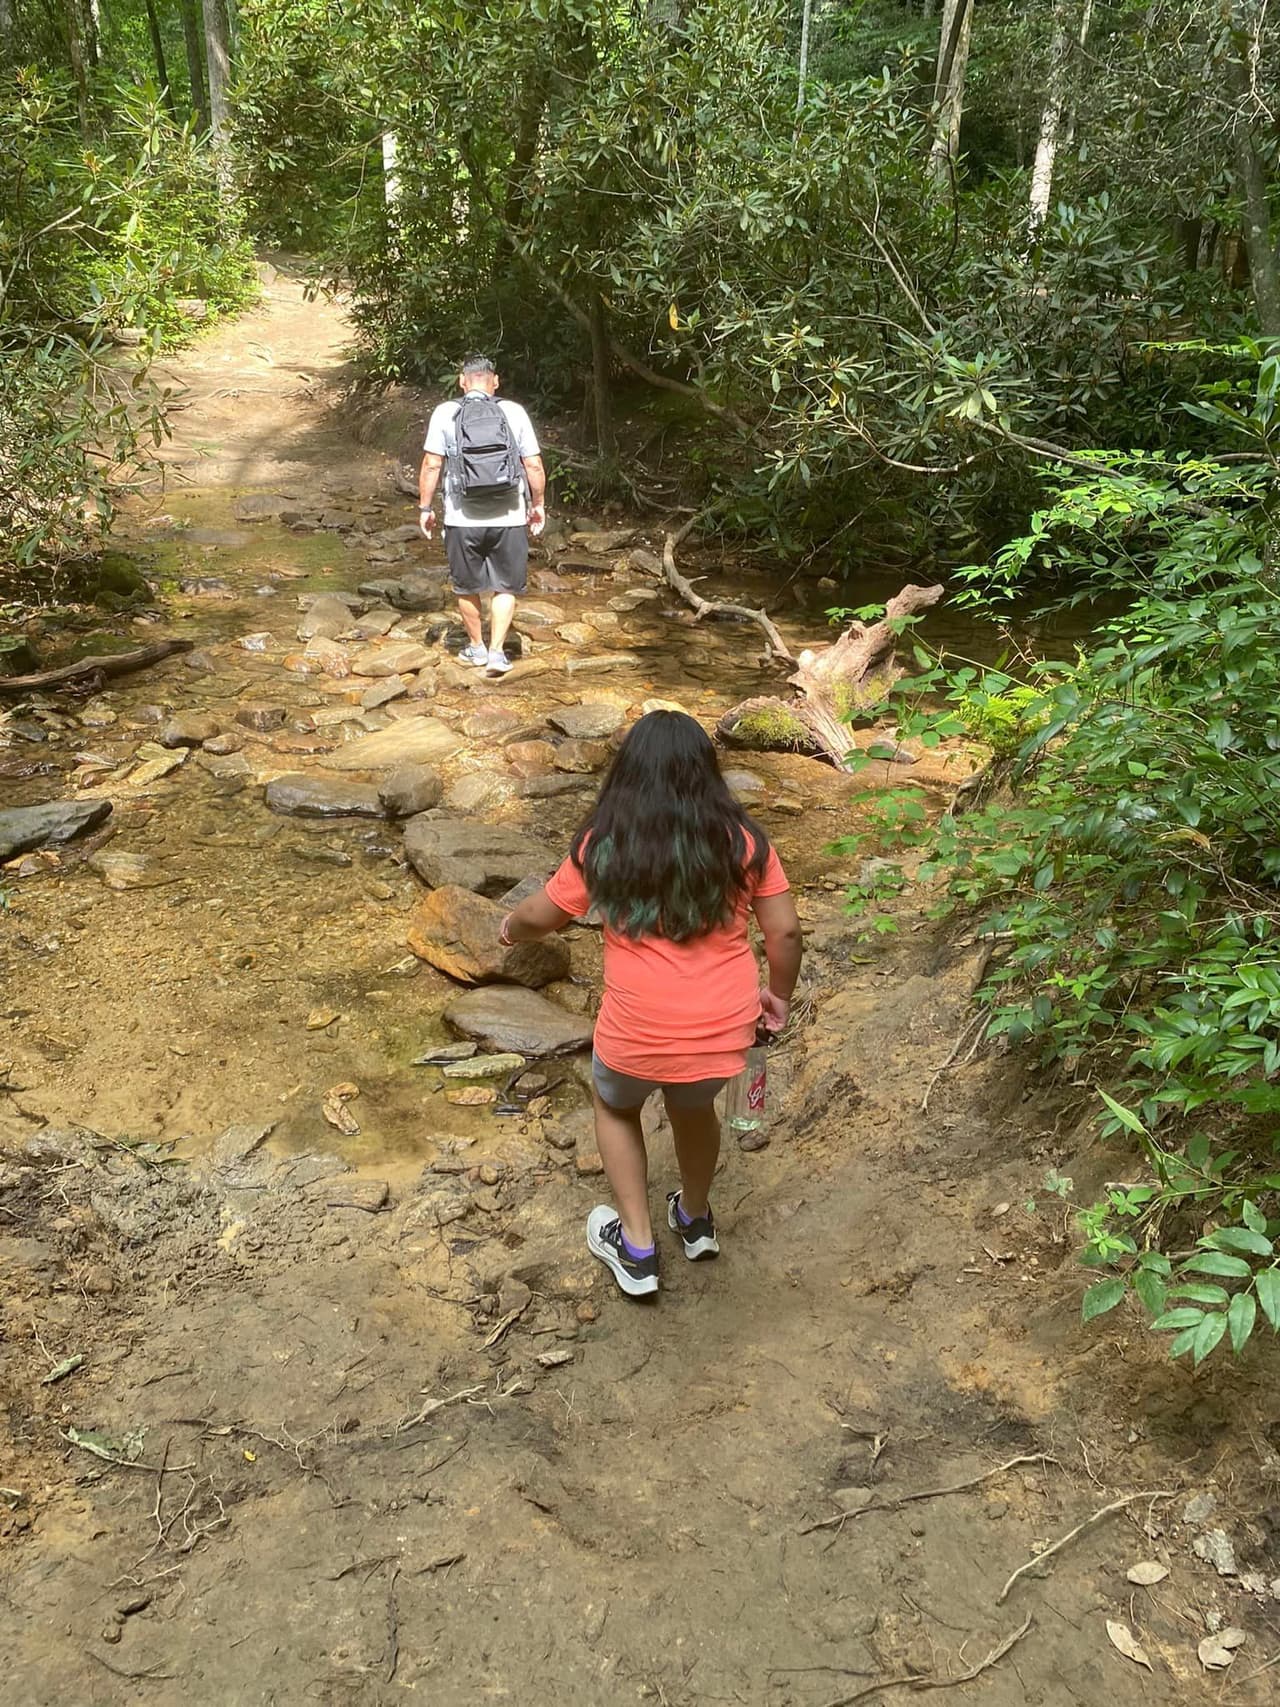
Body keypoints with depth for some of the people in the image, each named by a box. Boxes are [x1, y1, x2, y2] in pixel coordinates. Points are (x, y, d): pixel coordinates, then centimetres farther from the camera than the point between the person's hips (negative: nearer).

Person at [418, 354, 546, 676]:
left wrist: (425, 508, 5)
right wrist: (538, 504, 12)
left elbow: (431, 465, -5)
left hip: (462, 519, 0)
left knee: (467, 587, 17)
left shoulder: (445, 414, -3)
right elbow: (534, 465, -1)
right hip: (508, 518, 0)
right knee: (506, 587, 13)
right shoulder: (514, 413, -1)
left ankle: (476, 647, 30)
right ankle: (497, 651, 5)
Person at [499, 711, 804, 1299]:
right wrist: (778, 995, 16)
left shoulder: (604, 844, -6)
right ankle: (695, 1220, 54)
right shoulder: (741, 840, -3)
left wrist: (511, 928, 27)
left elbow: (541, 916, 5)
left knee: (615, 1104, 30)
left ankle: (636, 1249, 30)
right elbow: (785, 931, -1)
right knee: (693, 1105, 34)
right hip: (725, 1031, 2)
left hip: (638, 1034, -2)